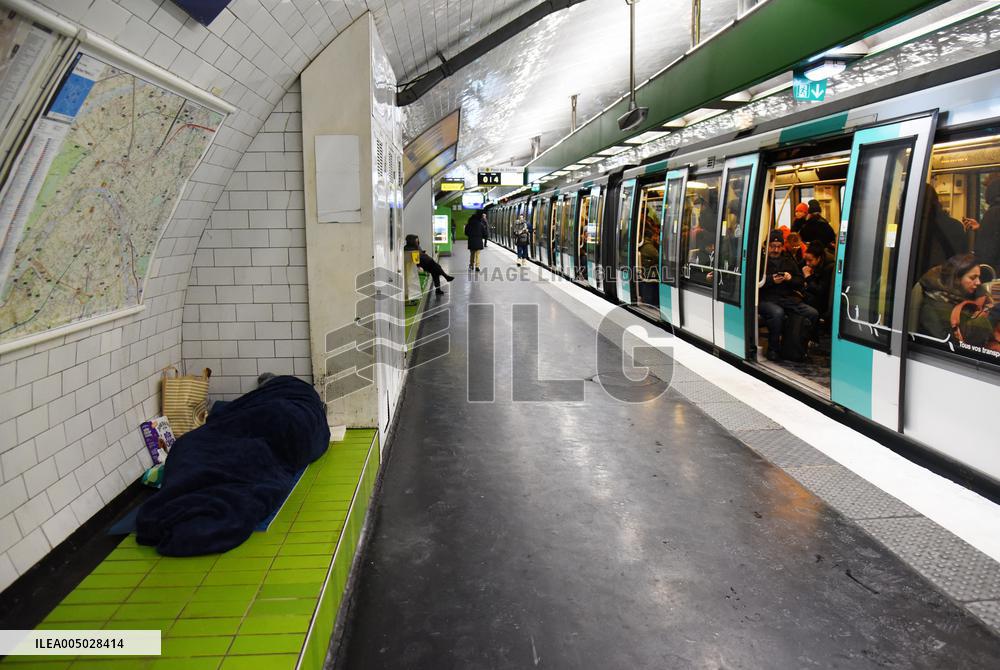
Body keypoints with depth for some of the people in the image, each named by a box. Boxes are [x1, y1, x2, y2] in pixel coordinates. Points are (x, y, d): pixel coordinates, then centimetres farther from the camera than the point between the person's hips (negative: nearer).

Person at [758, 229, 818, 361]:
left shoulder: (788, 260, 21)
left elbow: (801, 282, 19)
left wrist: (791, 279, -3)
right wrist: (771, 280, -18)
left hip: (788, 298, 6)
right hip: (766, 299, -6)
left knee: (813, 314, -15)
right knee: (777, 313, -38)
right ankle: (773, 349, -20)